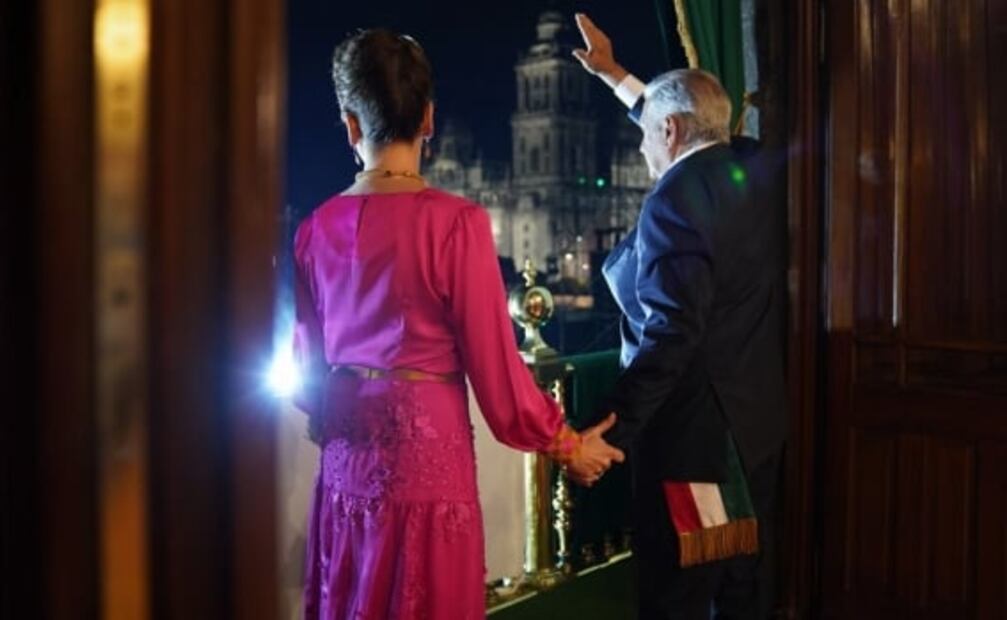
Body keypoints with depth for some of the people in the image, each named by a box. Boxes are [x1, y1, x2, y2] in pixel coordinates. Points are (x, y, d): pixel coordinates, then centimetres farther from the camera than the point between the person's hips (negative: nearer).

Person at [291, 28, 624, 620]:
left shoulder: (318, 228, 0)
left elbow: (308, 358, 11)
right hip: (427, 452, -5)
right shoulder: (456, 222, -15)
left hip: (346, 458, 5)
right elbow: (493, 358, -11)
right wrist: (566, 443, 3)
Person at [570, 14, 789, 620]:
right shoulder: (751, 170, 6)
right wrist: (613, 73, 36)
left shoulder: (675, 200, -19)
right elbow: (677, 115, 27)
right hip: (758, 417, 9)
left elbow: (670, 334, -26)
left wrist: (611, 430, -24)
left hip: (695, 428, -9)